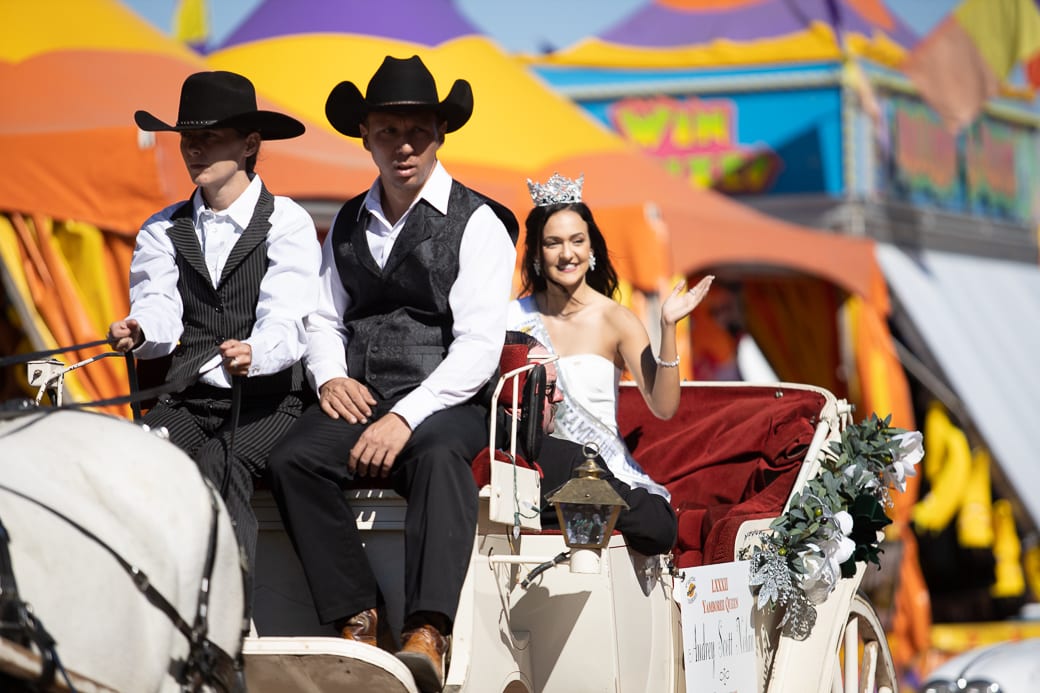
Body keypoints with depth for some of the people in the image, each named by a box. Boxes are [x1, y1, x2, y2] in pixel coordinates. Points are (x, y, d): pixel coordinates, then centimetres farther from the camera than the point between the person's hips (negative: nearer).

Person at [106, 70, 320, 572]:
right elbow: (159, 307, -2)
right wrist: (138, 332, -28)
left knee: (219, 466, -34)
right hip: (188, 400, 3)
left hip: (268, 403, -3)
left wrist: (252, 355, -38)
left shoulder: (288, 222, 1)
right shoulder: (163, 230, 15)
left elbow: (286, 321, -14)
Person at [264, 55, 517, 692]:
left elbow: (479, 345, -8)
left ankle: (428, 635, -49)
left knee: (439, 458, -38)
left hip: (443, 402, -5)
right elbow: (325, 319, 23)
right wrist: (330, 377, -1)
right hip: (359, 399, 5)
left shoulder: (477, 224, 1)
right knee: (294, 460, -27)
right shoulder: (349, 225, 20)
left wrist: (407, 416, -19)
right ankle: (357, 617, -25)